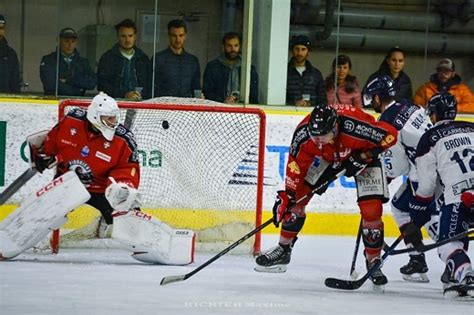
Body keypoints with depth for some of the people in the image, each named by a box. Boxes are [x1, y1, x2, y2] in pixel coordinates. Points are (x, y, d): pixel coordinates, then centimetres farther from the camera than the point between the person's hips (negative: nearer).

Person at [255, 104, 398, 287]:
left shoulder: (356, 126, -42)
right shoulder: (304, 132, -31)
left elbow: (390, 135, -30)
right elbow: (296, 163, -16)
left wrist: (364, 156, -31)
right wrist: (287, 195, -18)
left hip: (364, 155, -3)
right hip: (328, 157, 3)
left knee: (372, 209, -16)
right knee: (297, 196, -4)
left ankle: (373, 261, 3)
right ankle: (283, 249, 11)